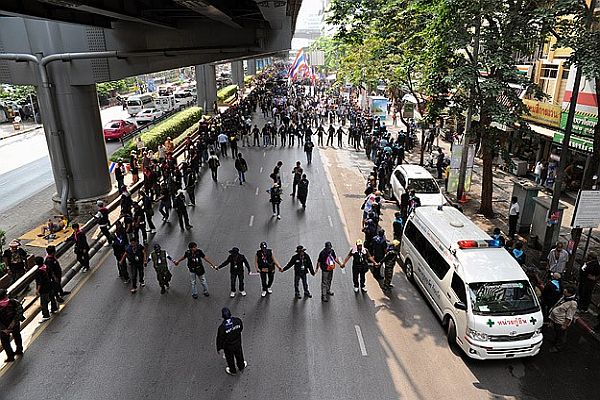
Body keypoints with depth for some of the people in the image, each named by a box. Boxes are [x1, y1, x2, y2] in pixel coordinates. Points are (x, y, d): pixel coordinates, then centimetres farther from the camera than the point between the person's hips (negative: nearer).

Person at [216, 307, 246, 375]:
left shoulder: (222, 327, -36)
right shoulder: (238, 321, -26)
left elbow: (220, 339, -20)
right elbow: (241, 328, -3)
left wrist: (218, 348, -2)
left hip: (228, 346, -3)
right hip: (238, 343, 3)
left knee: (230, 358, 25)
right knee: (239, 355, 30)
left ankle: (233, 371, 51)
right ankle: (241, 366, 56)